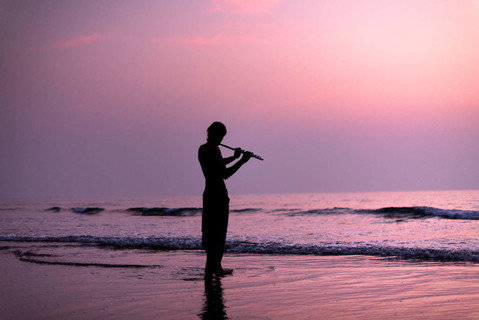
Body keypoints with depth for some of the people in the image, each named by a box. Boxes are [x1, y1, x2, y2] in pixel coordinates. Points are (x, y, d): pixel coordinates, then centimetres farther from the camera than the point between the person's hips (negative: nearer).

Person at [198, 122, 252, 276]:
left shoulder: (202, 149, 11)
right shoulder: (214, 150, -17)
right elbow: (225, 174, -22)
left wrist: (234, 157, 25)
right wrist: (242, 161, -17)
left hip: (208, 193, 9)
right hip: (219, 194, -9)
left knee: (210, 230, 13)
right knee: (219, 231, -3)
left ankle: (210, 266, 19)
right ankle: (216, 267, -2)